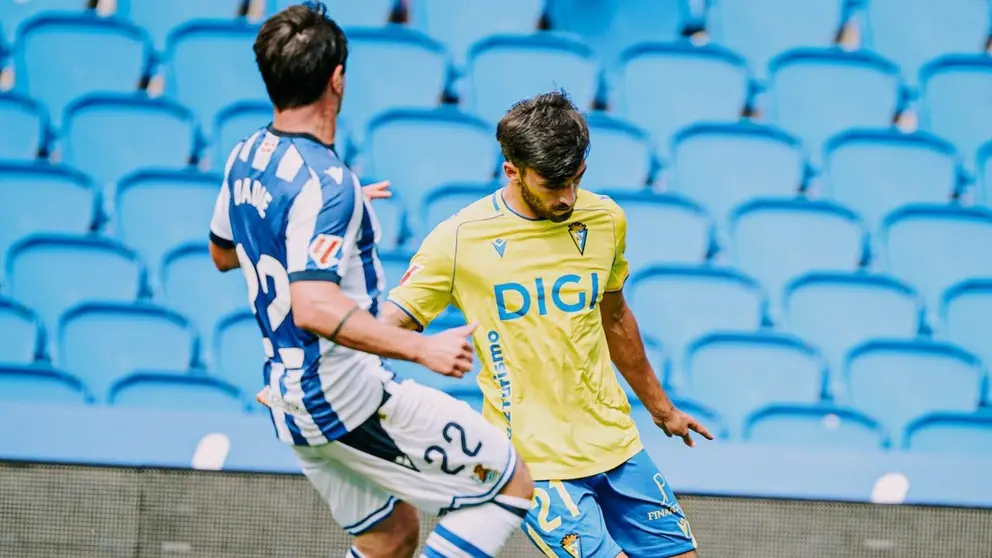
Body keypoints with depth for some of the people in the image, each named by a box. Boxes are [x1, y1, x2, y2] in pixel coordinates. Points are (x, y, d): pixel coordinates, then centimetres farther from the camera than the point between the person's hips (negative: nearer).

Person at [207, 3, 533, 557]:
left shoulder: (246, 159, 5)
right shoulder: (324, 183, -23)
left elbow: (222, 253, 24)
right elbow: (315, 308, -33)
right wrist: (423, 348, -36)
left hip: (289, 399, 9)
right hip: (346, 394, -9)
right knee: (512, 484, -3)